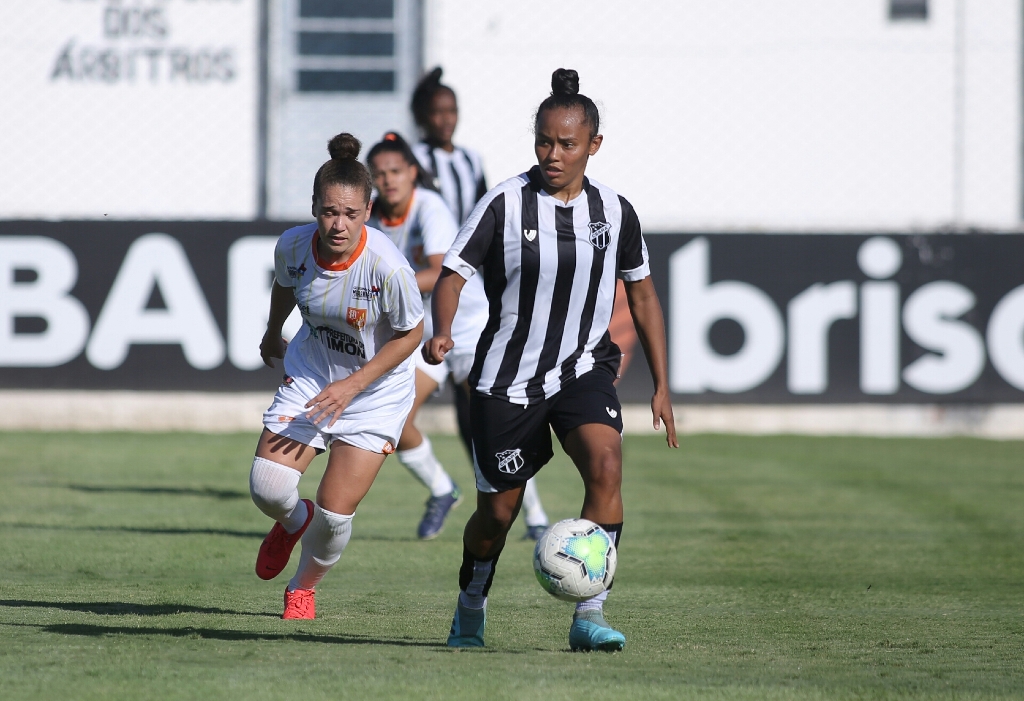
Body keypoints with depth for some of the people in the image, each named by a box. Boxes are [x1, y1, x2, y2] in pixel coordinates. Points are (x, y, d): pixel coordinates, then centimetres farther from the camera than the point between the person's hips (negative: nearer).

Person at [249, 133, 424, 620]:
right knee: (267, 488, -12)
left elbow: (411, 333, -15)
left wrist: (353, 385, -21)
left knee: (336, 511, -6)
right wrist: (273, 333, 25)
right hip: (309, 376, 3)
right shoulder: (293, 245, -18)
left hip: (375, 391, -3)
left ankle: (304, 588, 26)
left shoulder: (387, 267, -30)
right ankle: (295, 521, 27)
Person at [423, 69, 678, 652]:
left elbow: (642, 295, 12)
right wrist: (442, 333, -29)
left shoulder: (615, 211, 0)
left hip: (584, 369, 2)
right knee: (498, 513, 6)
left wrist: (662, 387, 10)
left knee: (606, 465, -27)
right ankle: (471, 611, 37)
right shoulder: (505, 204, -9)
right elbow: (454, 273, -8)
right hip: (508, 378, -1)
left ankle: (590, 615, -24)